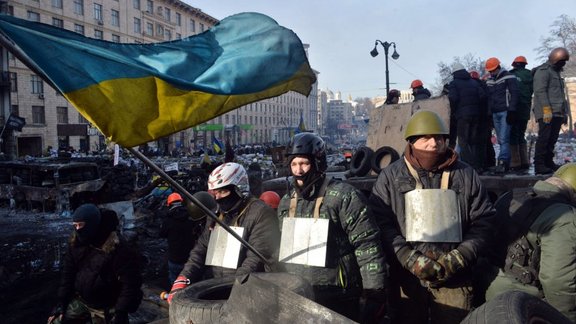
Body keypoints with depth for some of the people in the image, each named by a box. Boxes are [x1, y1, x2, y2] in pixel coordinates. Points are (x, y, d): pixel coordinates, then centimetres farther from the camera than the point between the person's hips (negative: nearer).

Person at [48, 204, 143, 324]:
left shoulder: (116, 247, -25)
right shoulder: (76, 242, -4)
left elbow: (130, 283, -23)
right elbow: (68, 273, 5)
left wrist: (120, 313, -23)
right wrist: (61, 302, 2)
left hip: (106, 308, -5)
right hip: (80, 300, 6)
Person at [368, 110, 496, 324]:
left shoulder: (466, 175, 8)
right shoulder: (390, 177, 3)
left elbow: (484, 221, 6)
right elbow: (380, 223, -4)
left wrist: (458, 259, -7)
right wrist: (410, 260, -14)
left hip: (455, 280, 2)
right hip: (407, 278, -1)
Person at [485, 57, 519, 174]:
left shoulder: (509, 77, -2)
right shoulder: (489, 81, 17)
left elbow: (514, 94, -8)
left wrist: (511, 111, -15)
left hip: (505, 112, -6)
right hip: (495, 113, 6)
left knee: (504, 139, -15)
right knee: (501, 140, 5)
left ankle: (502, 163, -20)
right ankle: (506, 163, 8)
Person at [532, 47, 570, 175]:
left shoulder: (557, 73, 26)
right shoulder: (543, 71, -4)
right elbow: (540, 91, -15)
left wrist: (565, 112, 25)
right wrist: (546, 109, -23)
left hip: (557, 113, 9)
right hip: (546, 113, -9)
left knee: (552, 139, 8)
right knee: (544, 138, -13)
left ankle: (549, 162, 13)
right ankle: (539, 165, -14)